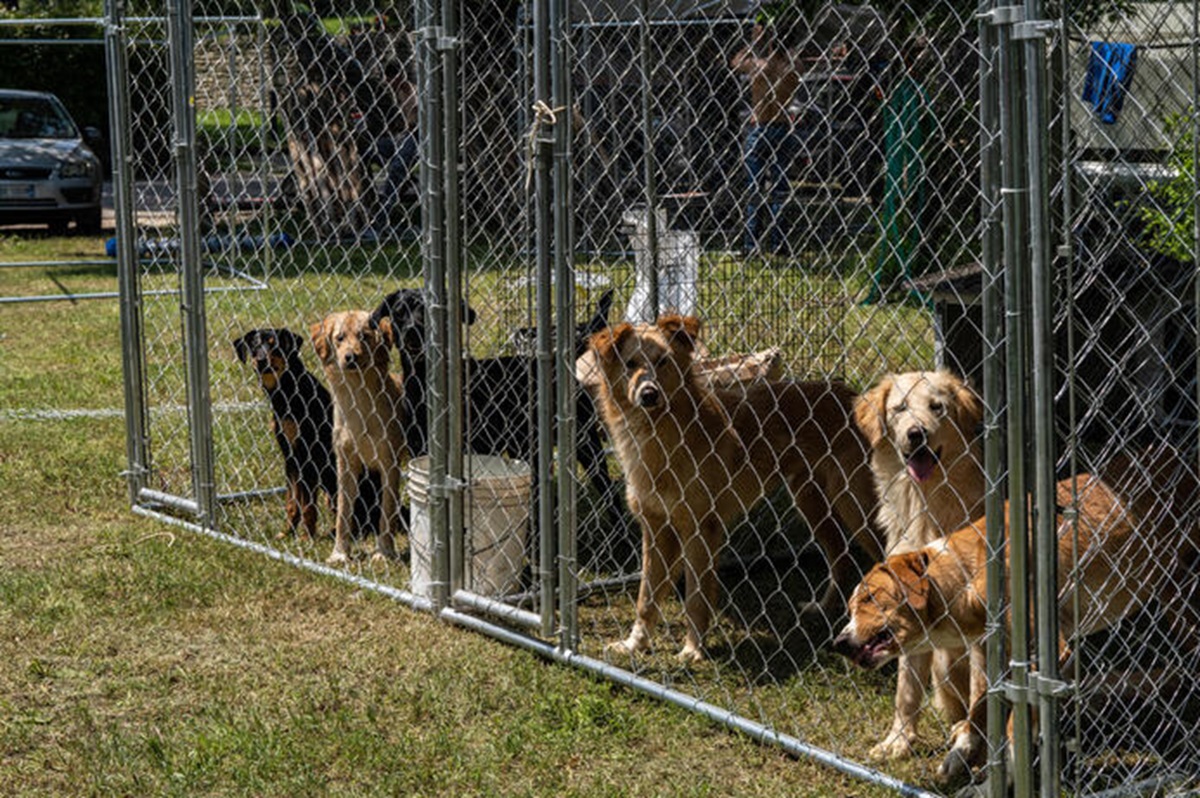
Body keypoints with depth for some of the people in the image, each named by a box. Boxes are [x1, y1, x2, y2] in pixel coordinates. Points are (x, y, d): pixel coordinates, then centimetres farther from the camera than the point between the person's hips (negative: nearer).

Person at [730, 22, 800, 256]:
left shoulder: (758, 66, -11)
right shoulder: (790, 69, -3)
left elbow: (735, 62, 9)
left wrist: (753, 42, 11)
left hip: (758, 129, -3)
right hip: (783, 129, 3)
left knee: (754, 188, 3)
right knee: (779, 188, 9)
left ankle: (752, 243, 1)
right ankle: (776, 243, 8)